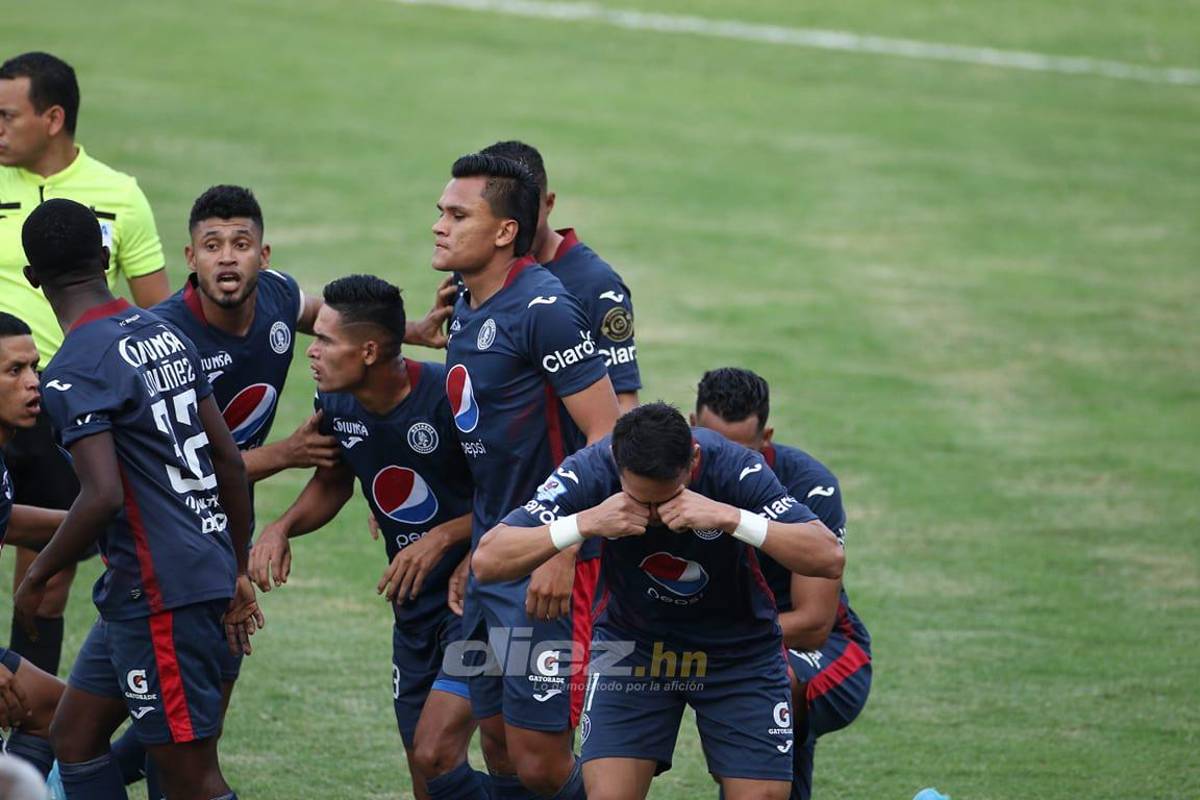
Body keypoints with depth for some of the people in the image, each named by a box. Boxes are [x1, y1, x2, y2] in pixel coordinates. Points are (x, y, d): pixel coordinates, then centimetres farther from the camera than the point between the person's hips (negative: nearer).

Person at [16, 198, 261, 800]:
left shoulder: (74, 371, -15)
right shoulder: (165, 335, 10)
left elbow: (102, 496, -25)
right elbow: (230, 461, 14)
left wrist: (37, 577, -11)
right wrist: (238, 573, 23)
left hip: (160, 592, -9)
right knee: (73, 736, 16)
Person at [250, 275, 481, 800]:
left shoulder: (451, 397, -23)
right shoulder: (335, 403, -2)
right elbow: (334, 482, 17)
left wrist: (443, 537, -27)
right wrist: (284, 527, -1)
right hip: (413, 609, 8)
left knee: (435, 757, -19)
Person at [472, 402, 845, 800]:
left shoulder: (734, 467, -25)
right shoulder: (590, 472, -23)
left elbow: (828, 558, -31)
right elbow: (486, 561, -27)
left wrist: (728, 517, -41)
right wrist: (585, 523, -39)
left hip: (738, 649, 0)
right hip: (630, 644, 0)